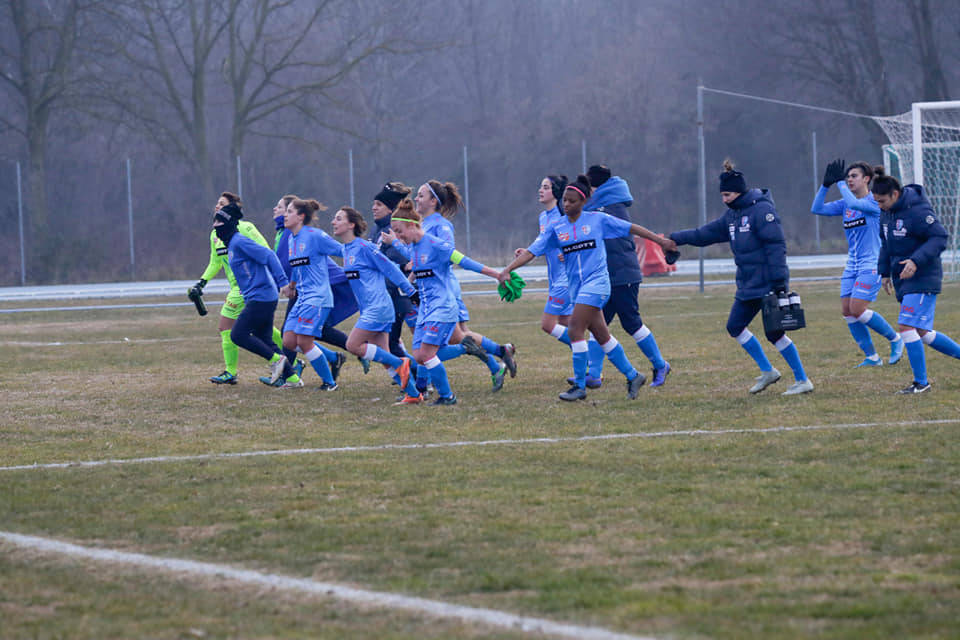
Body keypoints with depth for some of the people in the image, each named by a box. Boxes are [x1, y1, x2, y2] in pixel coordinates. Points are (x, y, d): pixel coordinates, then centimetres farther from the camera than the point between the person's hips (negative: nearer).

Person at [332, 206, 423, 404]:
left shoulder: (363, 247, -14)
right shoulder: (347, 250, 12)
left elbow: (390, 269, -12)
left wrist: (412, 292, -10)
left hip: (378, 307, -9)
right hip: (369, 308, 9)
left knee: (353, 345, -13)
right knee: (383, 357, 5)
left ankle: (400, 363, -5)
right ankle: (413, 394, 8)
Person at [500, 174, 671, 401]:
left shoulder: (597, 219, -2)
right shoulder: (556, 229, 6)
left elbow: (630, 228, 6)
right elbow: (532, 251, 1)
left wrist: (660, 240, 10)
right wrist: (508, 270, -11)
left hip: (596, 281, -5)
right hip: (576, 286, 5)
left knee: (575, 330, -16)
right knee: (601, 335, 8)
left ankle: (580, 386, -10)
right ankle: (633, 376, 22)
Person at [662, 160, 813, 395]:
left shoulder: (761, 210, -15)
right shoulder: (733, 214, 13)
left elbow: (776, 246, -19)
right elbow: (706, 233, 20)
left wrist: (779, 281, -23)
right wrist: (677, 239, 14)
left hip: (768, 283, -9)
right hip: (748, 285, 9)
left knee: (774, 333, -8)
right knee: (735, 326, 9)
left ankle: (803, 381, 2)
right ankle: (767, 371, 19)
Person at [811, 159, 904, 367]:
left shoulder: (874, 202, -9)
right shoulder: (845, 204, 11)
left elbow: (854, 204, -27)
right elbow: (817, 209, 6)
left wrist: (839, 182, -18)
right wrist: (826, 185, -5)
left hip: (871, 264, -8)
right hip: (852, 265, 8)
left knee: (858, 309, -16)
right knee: (847, 311, -1)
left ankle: (895, 339, 4)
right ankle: (872, 357, 8)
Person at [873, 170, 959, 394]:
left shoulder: (917, 211, -18)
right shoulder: (887, 212, 10)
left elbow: (940, 238, -21)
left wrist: (916, 261, -31)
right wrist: (885, 272, 17)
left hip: (922, 280, -9)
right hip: (903, 279, 9)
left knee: (906, 326, -15)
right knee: (923, 334, 11)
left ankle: (921, 382, -7)